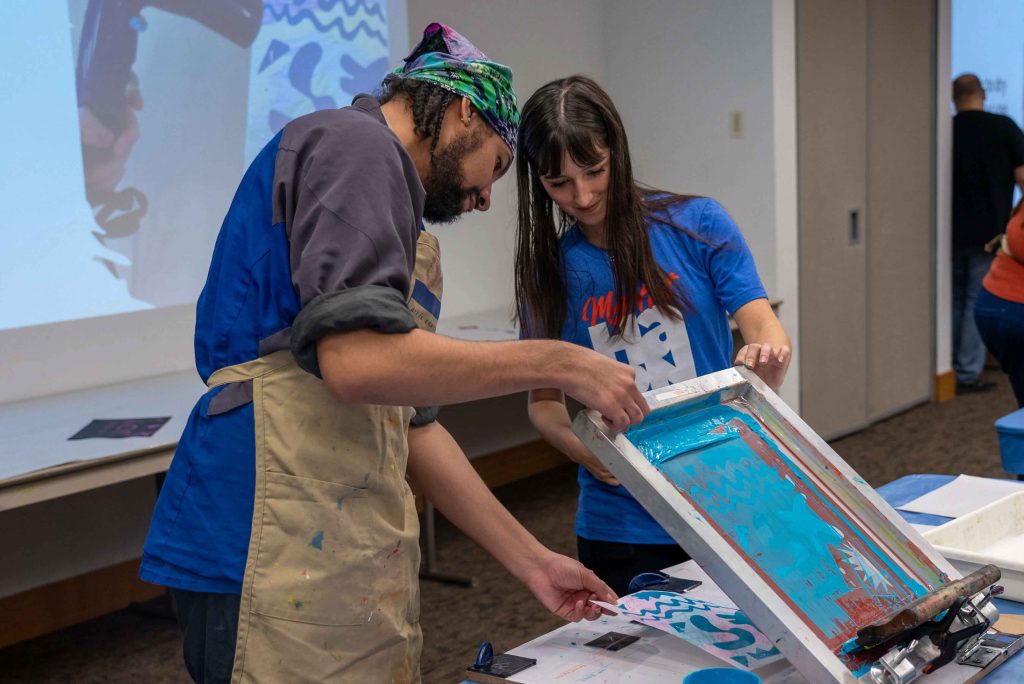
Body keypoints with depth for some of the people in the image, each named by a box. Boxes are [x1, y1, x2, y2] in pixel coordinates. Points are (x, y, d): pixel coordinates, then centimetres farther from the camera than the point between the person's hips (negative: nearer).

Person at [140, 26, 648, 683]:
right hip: (284, 559, -10)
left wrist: (531, 559, 19)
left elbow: (411, 421, 21)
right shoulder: (354, 143, -6)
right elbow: (359, 359, -20)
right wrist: (558, 362, -12)